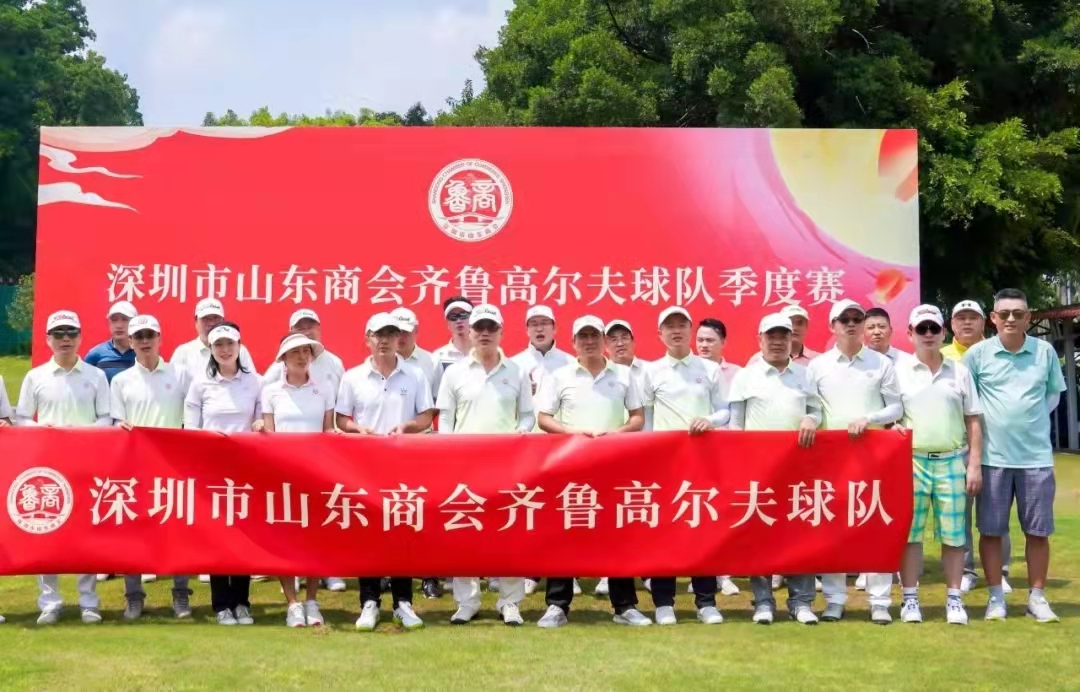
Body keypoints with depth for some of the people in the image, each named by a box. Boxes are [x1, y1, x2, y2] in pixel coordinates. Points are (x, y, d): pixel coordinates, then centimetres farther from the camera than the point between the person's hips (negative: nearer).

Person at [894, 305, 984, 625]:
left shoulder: (960, 372, 8)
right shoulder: (899, 371, 2)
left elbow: (973, 421, 9)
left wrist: (975, 464, 2)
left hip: (952, 461, 2)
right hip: (912, 461, -1)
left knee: (953, 534, 5)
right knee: (910, 533, 2)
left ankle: (953, 599, 14)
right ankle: (910, 599, 10)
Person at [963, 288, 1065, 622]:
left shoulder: (1045, 351, 2)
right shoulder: (978, 353, -2)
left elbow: (1054, 392, 14)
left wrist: (1032, 418, 4)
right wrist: (981, 420, -1)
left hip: (1036, 456, 1)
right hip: (993, 456, -1)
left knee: (1038, 531, 6)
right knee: (990, 529, 4)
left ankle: (1037, 597, 18)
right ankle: (996, 596, 16)